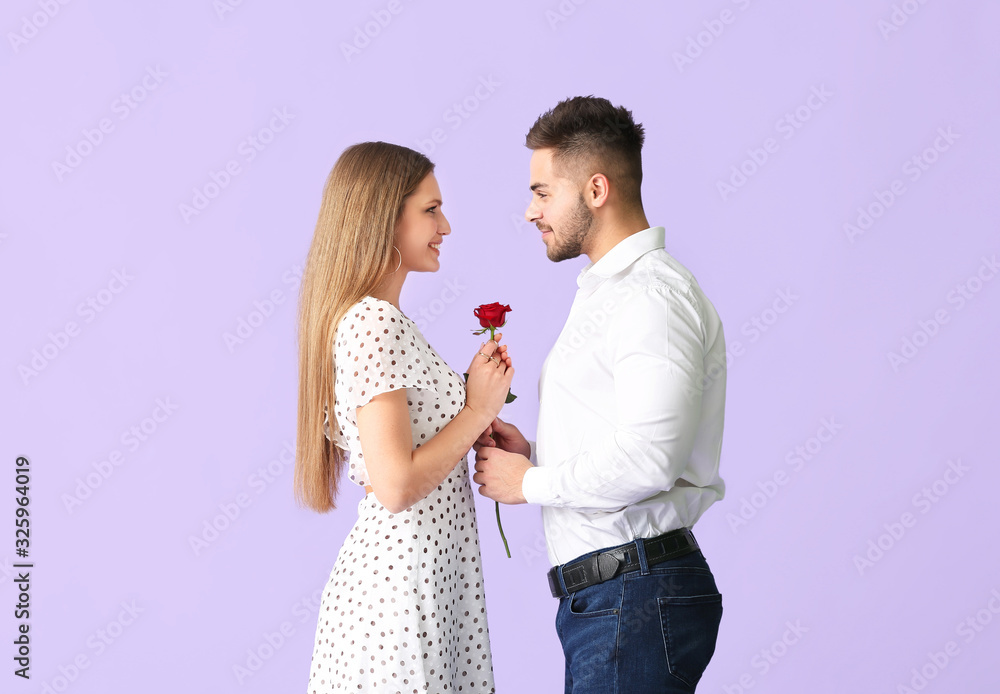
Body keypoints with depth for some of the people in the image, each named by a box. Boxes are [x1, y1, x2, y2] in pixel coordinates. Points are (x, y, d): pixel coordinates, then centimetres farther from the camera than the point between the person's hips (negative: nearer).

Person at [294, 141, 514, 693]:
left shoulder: (376, 318, 15)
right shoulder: (374, 322, -16)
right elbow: (396, 486, -21)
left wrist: (478, 408, 9)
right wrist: (478, 410, -11)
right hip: (398, 591, -10)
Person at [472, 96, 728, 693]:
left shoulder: (653, 296, -14)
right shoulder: (607, 291, 20)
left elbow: (646, 459, -25)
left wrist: (529, 482, -11)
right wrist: (535, 454, 7)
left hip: (637, 601, -10)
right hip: (598, 598, 10)